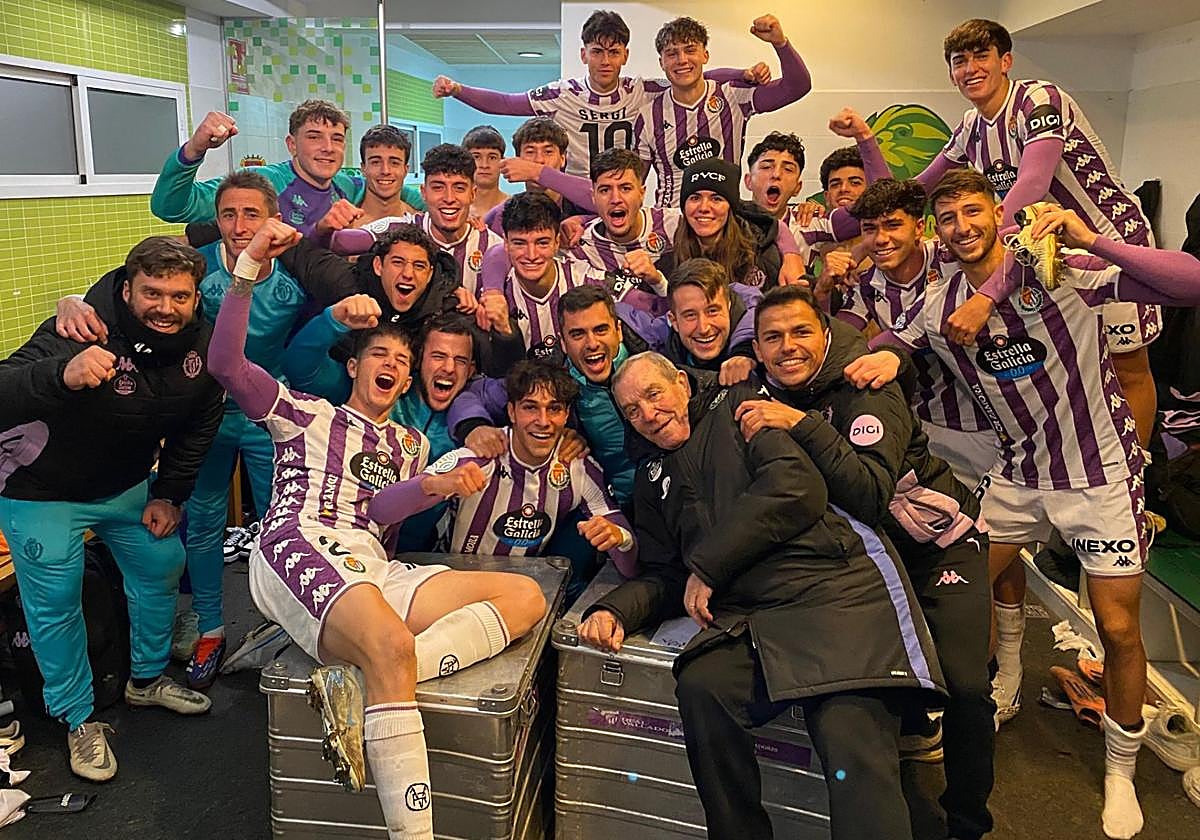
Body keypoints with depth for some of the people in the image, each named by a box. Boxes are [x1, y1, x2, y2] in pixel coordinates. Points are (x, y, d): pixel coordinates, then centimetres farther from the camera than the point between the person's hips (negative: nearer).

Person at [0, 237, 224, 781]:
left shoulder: (203, 344, -13)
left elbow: (199, 424, 4)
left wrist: (170, 493, 3)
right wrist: (62, 375, -64)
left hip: (128, 485, 6)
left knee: (162, 567, 14)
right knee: (55, 602, 0)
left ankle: (147, 679, 37)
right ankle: (78, 720, 21)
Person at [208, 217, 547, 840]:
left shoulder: (410, 443, 29)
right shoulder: (309, 414, 20)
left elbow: (381, 509, 9)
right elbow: (226, 363, 4)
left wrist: (434, 487, -12)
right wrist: (249, 267, -3)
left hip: (372, 569, 5)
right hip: (298, 549, -4)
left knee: (525, 596, -17)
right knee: (393, 647, -37)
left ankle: (360, 683, -33)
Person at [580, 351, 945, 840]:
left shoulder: (738, 409, 13)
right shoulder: (652, 478, 28)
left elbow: (797, 487, -4)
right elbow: (663, 575, 26)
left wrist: (707, 565, -2)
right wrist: (615, 611, 4)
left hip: (834, 585, -4)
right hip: (749, 618, 4)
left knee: (852, 740, -27)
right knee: (699, 687, -27)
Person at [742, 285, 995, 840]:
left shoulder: (866, 391, -25)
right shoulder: (765, 394, -7)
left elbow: (872, 496, -38)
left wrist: (803, 425, -44)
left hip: (938, 539, -5)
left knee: (963, 686, -15)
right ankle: (913, 729, 34)